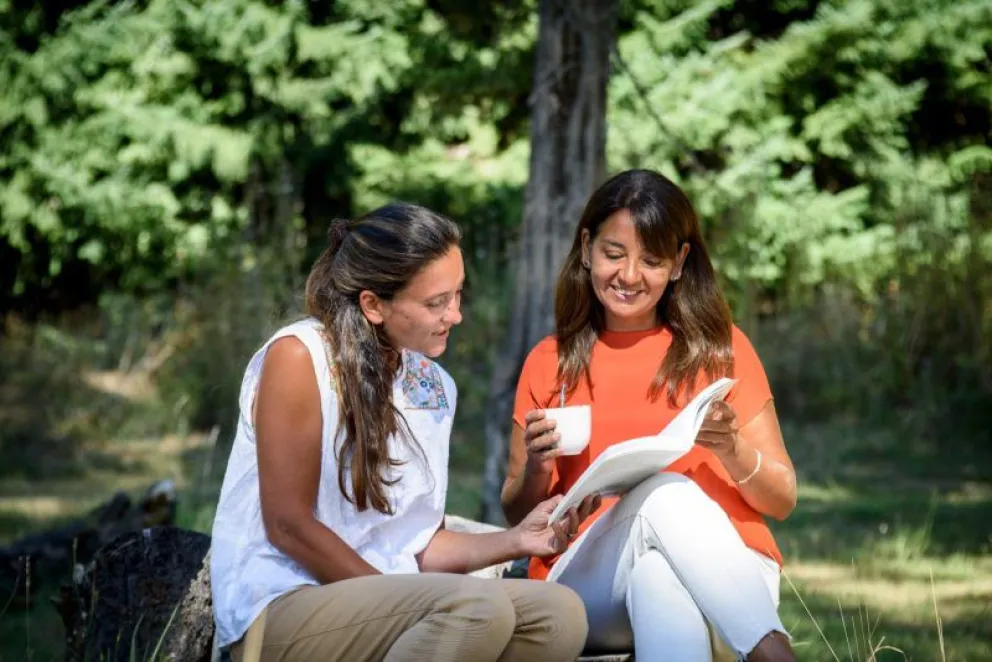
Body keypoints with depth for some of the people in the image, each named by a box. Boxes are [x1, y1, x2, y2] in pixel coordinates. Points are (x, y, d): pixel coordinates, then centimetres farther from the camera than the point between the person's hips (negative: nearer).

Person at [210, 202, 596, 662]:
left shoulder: (435, 386, 10)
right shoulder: (298, 356, -11)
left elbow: (419, 547, 12)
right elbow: (288, 526, -14)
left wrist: (516, 539, -3)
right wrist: (404, 604, -13)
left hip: (384, 607, 7)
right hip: (282, 609, -7)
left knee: (560, 615, -15)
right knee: (478, 607, -30)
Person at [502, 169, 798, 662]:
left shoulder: (720, 348, 11)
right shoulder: (549, 363, 13)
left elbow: (782, 501, 9)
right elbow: (519, 516, 17)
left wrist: (731, 450, -12)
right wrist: (537, 468, -6)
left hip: (725, 577, 0)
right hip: (587, 584, 0)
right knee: (664, 495, -34)